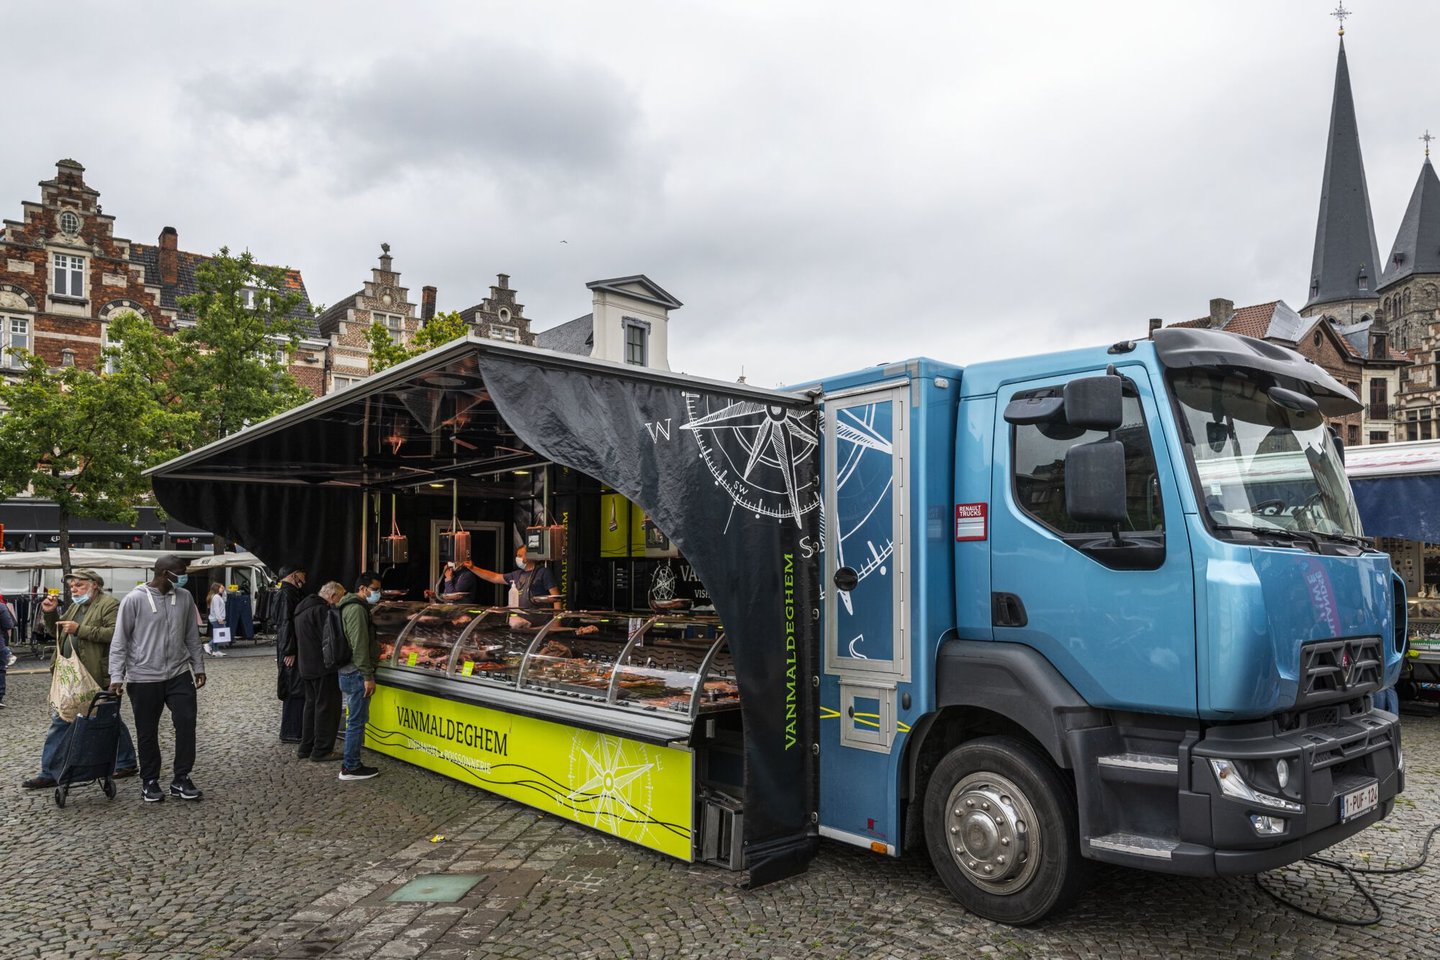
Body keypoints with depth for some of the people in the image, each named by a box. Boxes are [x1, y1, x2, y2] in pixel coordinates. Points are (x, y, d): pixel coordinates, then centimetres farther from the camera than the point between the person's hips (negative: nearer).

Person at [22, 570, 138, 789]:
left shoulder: (109, 605, -11)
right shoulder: (75, 606, 17)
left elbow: (116, 632, -26)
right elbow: (56, 632, 25)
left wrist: (80, 629, -25)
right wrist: (49, 613, 7)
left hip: (97, 677, -8)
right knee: (59, 721, 9)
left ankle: (126, 763, 20)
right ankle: (50, 773, 19)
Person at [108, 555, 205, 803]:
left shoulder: (185, 597, 4)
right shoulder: (134, 599, -9)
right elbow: (120, 640, -6)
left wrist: (198, 666, 11)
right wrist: (116, 676, -11)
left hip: (179, 674, 3)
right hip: (144, 678, -3)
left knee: (186, 724, -2)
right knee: (147, 733, 7)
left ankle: (181, 779, 10)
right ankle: (149, 782, 23)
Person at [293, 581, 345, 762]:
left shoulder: (303, 608, 14)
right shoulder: (322, 610, -19)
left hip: (306, 666, 10)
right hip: (322, 666, -10)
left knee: (311, 705, 19)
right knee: (327, 707, -2)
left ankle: (306, 748, 25)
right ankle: (322, 750, 2)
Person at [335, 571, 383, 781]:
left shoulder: (353, 606, 17)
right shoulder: (357, 609, -16)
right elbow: (359, 646, -21)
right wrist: (368, 676, -20)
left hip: (349, 672, 10)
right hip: (356, 674, -10)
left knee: (356, 719, 15)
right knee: (357, 721, -4)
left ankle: (350, 762, 22)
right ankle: (351, 768, 2)